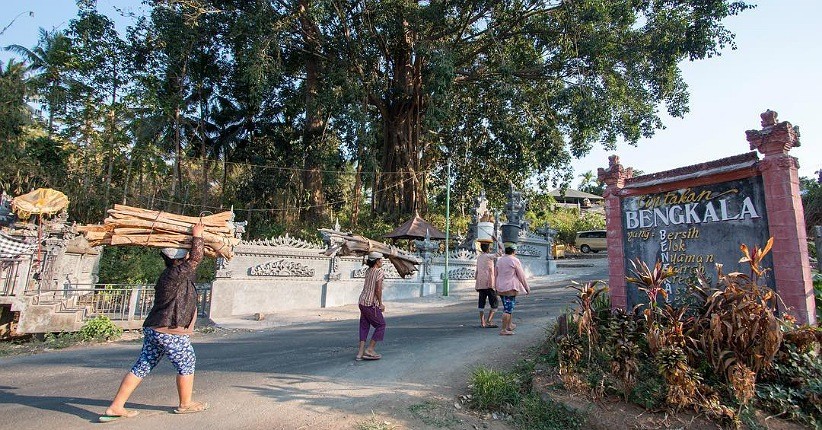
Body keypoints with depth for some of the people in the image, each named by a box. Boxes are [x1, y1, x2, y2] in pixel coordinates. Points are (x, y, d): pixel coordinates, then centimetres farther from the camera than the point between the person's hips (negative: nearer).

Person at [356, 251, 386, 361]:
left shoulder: (368, 271, 8)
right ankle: (369, 350, 8)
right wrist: (380, 304, -8)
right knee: (381, 325, 9)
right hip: (371, 304, -7)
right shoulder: (379, 272, -13)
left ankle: (360, 352, 10)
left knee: (364, 326, 12)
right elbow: (378, 290, -20)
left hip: (362, 301, 7)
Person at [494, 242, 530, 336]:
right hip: (510, 288, -7)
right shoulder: (514, 260, -10)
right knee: (508, 309, -4)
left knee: (508, 307, 22)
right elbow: (521, 276, -7)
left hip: (500, 288, 7)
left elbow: (496, 275, 13)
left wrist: (496, 288, 21)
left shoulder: (499, 260, 9)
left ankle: (509, 325, 32)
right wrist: (527, 288, 2)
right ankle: (503, 330, -5)